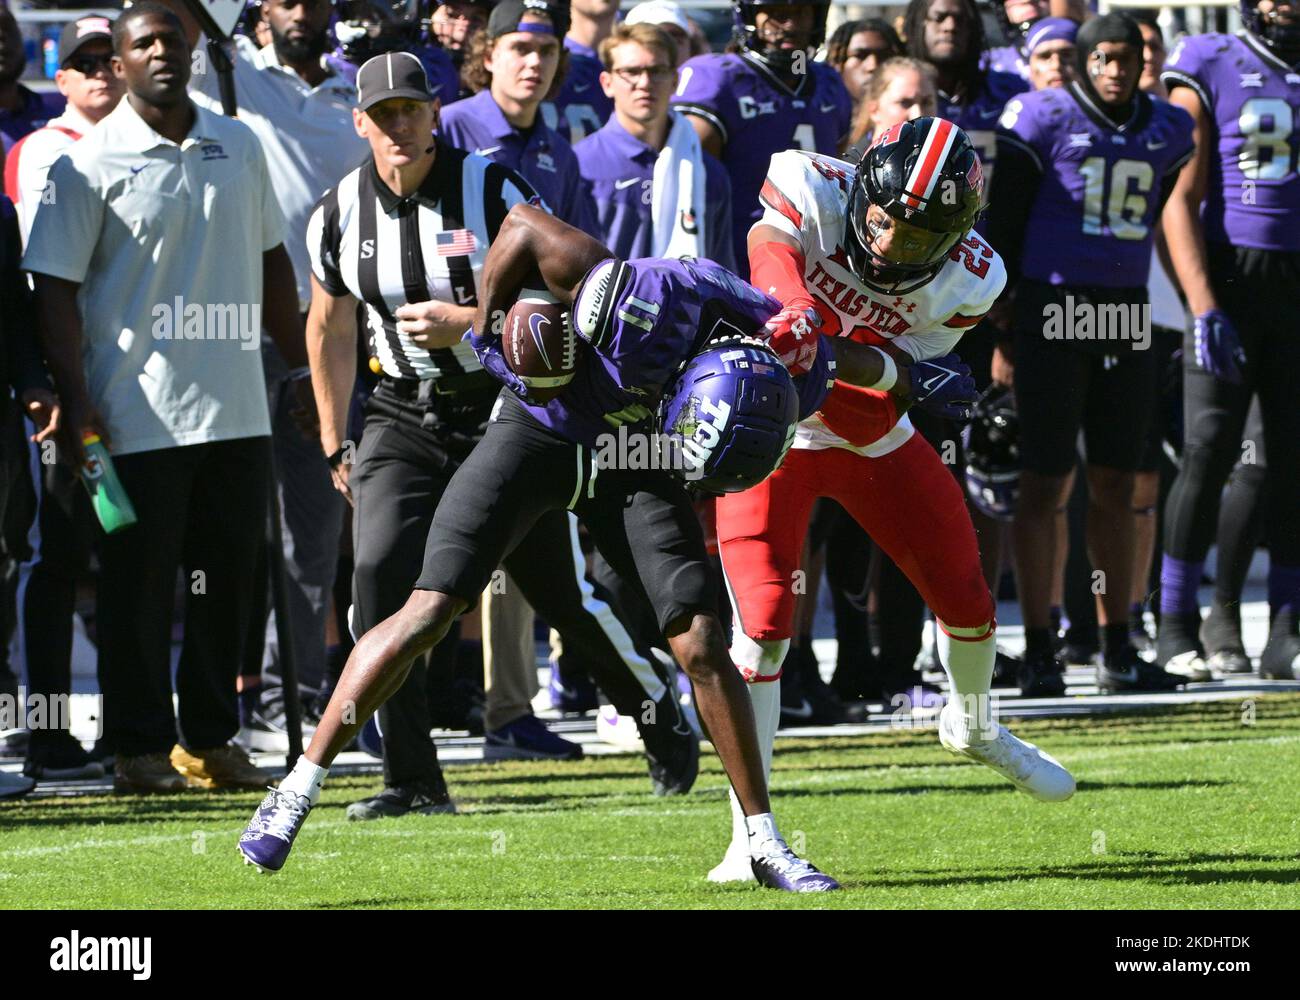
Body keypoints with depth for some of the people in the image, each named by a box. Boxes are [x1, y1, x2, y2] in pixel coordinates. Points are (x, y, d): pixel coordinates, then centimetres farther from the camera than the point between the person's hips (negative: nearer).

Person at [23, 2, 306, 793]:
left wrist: (300, 363, 19)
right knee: (139, 583, -1)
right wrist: (75, 400, -14)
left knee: (229, 578, 8)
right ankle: (142, 748, 6)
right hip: (140, 412, -5)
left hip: (236, 405, 5)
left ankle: (210, 740, 17)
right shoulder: (90, 162, -5)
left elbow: (269, 260, 21)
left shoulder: (239, 147, 11)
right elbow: (55, 285, -7)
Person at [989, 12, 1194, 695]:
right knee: (1045, 481, -4)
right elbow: (1004, 218, -3)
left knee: (1115, 483, 8)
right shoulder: (1044, 119, -5)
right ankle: (1039, 652, -2)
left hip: (1125, 310, 5)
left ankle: (1117, 651, 13)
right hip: (1054, 306, -5)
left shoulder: (1166, 131, 11)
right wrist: (1004, 310, -3)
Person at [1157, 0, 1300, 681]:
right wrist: (1205, 311, -15)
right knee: (1209, 451, -9)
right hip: (1228, 281, -4)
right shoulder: (1209, 73, -1)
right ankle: (1176, 627, -2)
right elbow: (1181, 204, -5)